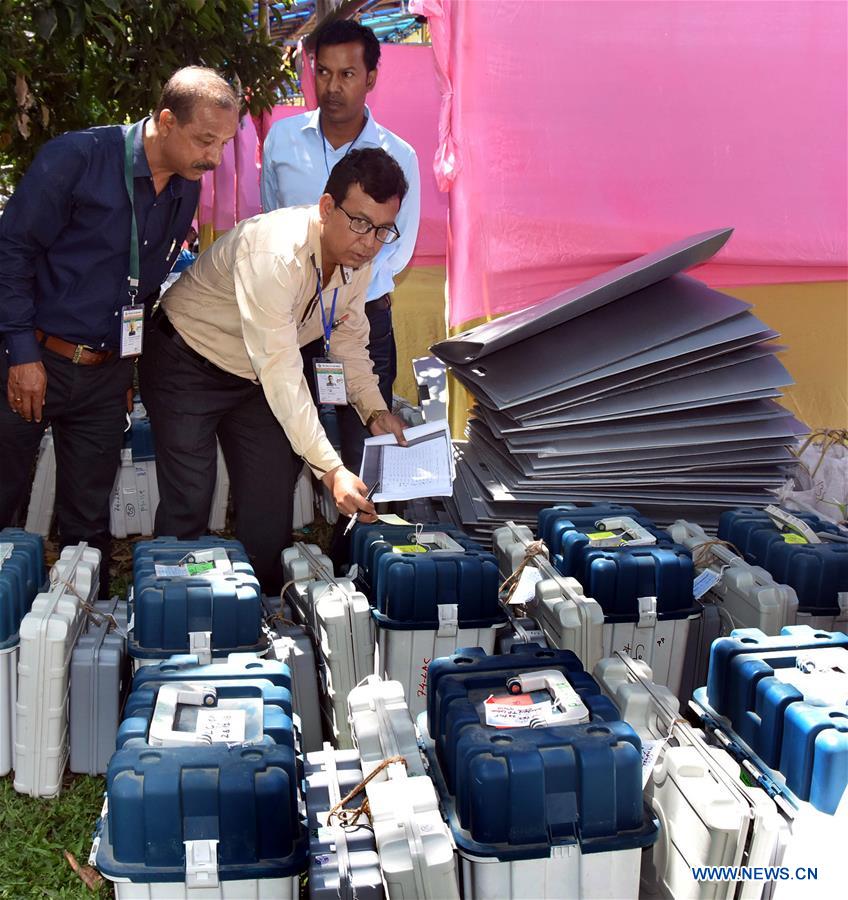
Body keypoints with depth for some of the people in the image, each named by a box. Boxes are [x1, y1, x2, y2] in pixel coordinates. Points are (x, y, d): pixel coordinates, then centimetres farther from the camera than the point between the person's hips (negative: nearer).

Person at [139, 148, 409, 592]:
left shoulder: (357, 257, -11)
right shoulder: (274, 253, -35)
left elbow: (348, 339, 6)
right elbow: (280, 372, -37)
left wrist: (375, 410, -10)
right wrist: (331, 469, -40)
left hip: (255, 379, 7)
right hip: (188, 367, -6)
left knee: (272, 506, 3)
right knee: (188, 505, -11)